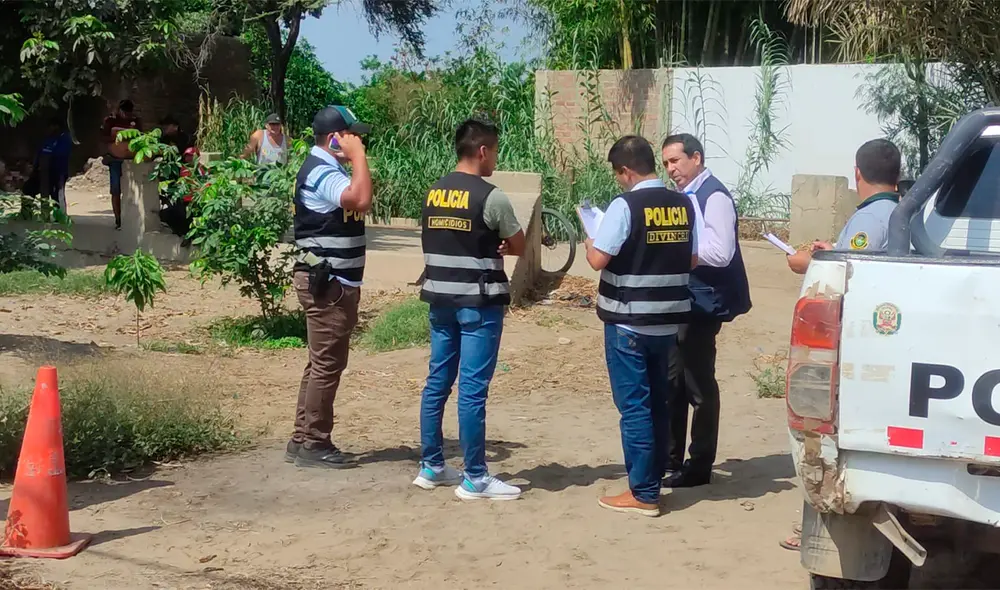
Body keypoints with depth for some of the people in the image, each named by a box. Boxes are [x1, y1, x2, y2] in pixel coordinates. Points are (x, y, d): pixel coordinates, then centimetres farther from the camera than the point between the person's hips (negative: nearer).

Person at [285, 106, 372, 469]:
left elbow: (357, 204, 18)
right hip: (327, 282, -11)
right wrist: (358, 155, -26)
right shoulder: (321, 173, -17)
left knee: (321, 363, 14)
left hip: (334, 281, 11)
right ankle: (314, 444, 1)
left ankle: (303, 439, 20)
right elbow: (361, 199, -34)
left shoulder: (327, 169, 17)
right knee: (327, 364, -5)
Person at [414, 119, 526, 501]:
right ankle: (475, 479, 2)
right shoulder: (490, 197, -12)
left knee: (437, 381, 13)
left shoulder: (433, 193, 8)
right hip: (478, 301, -7)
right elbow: (519, 247, -2)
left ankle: (431, 467, 20)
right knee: (472, 389, -4)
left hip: (440, 297, 7)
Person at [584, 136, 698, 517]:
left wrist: (589, 245, 4)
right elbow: (693, 261, 8)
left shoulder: (625, 206, -15)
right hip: (669, 320, 6)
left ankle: (643, 494, 3)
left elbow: (599, 260, -17)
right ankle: (653, 478, 26)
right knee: (658, 402, 16)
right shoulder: (684, 205, 3)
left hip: (629, 322, -6)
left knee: (634, 405, 0)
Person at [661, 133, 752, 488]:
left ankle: (699, 466, 12)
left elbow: (720, 253, -23)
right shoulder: (683, 197, 12)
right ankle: (669, 459, 26)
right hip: (679, 302, 9)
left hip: (702, 305, -9)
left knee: (699, 386, 1)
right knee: (671, 382, 15)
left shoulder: (714, 197, -14)